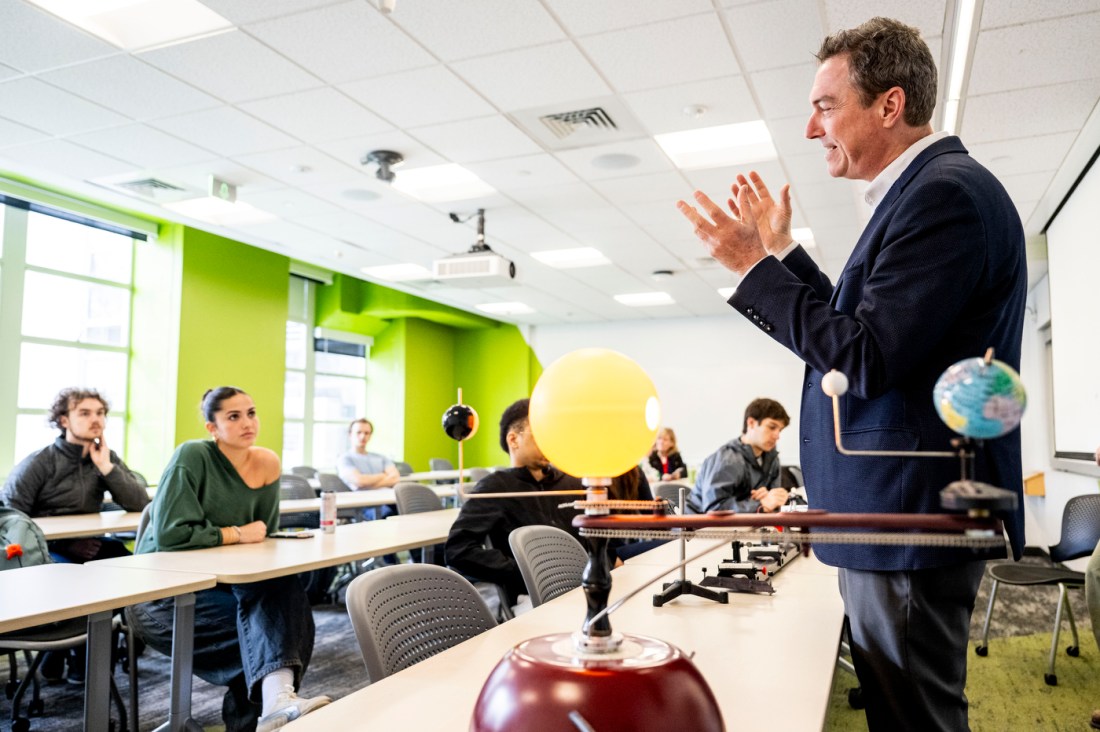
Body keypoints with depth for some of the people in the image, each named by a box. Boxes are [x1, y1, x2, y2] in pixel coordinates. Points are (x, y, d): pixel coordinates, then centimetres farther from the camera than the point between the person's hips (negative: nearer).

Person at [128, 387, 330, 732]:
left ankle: (277, 697, -37)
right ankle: (274, 699, -17)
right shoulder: (192, 456, -17)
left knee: (283, 590, -27)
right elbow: (170, 534, -24)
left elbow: (264, 536, 5)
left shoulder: (267, 463, -2)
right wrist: (237, 535, -16)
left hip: (221, 581, 4)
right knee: (262, 620, -27)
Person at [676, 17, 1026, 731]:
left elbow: (869, 360, -24)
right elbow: (862, 329, 20)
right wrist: (782, 250, 19)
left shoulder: (947, 192, -18)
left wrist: (754, 266, -16)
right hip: (897, 511, 10)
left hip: (913, 515, -10)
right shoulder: (927, 189, 15)